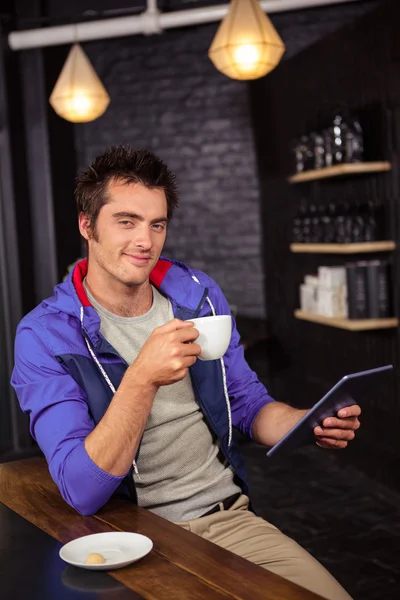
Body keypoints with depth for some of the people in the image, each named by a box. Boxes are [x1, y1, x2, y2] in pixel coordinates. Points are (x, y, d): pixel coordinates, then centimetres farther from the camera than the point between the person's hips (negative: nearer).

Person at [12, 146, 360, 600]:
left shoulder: (199, 294, 3)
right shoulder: (45, 335, -12)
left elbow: (248, 404, 12)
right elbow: (81, 492, -20)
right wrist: (142, 379, -34)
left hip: (230, 518, 4)